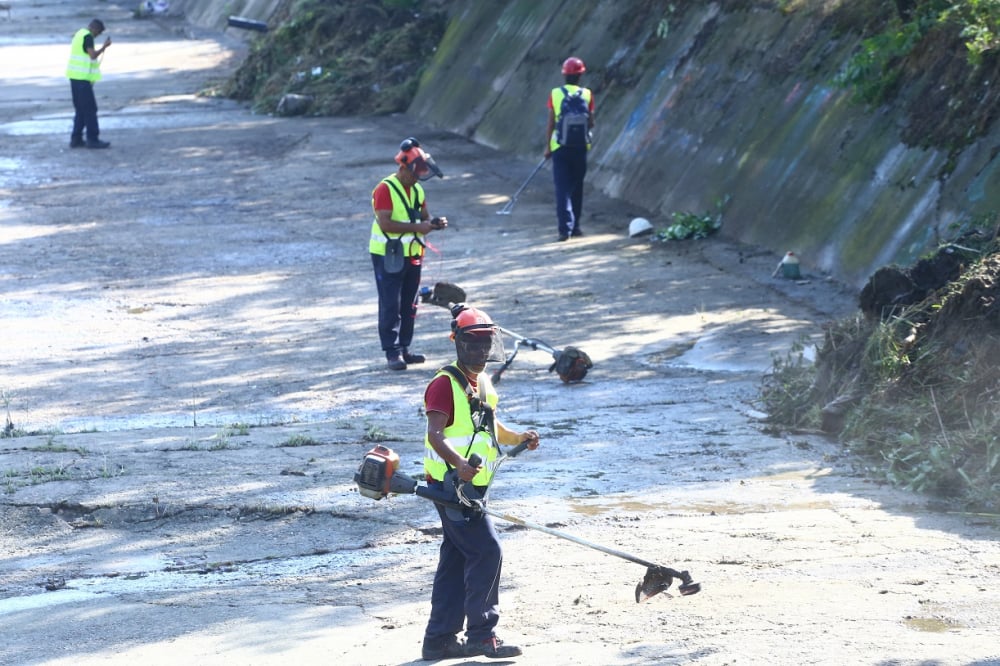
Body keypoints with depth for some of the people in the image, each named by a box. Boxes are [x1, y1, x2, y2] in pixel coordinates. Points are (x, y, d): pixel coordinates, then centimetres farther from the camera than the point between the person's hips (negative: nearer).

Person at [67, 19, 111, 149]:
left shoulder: (79, 34, 17)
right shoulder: (88, 36, -12)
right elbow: (93, 55, -22)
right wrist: (104, 47, -12)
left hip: (75, 76, 10)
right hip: (83, 78, -10)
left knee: (81, 110, 14)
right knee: (90, 109, -5)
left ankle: (76, 139, 14)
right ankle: (92, 139, -4)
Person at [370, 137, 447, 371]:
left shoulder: (416, 190, 10)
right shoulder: (385, 190, -16)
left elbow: (423, 216, 18)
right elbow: (385, 223, -24)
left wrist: (434, 222, -5)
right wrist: (416, 227, -26)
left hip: (412, 254, 8)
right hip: (388, 255, -8)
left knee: (409, 305, 11)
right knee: (391, 305, -5)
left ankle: (404, 348, 19)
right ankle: (392, 352, -4)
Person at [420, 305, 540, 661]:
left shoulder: (482, 383, 15)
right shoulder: (445, 384, -14)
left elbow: (491, 428, 26)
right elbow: (435, 434, -23)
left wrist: (518, 437, 6)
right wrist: (458, 463, -40)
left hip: (471, 486, 9)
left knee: (456, 561, 11)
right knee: (486, 552, -13)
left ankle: (440, 638, 16)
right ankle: (481, 634, -8)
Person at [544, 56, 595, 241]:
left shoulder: (555, 94, -5)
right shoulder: (586, 94, -3)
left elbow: (550, 123, -3)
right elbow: (591, 123, 0)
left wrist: (547, 146, 4)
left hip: (560, 146, -1)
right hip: (580, 145, 1)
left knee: (562, 188, -2)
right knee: (577, 186, 15)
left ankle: (565, 228, -11)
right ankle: (575, 225, 22)